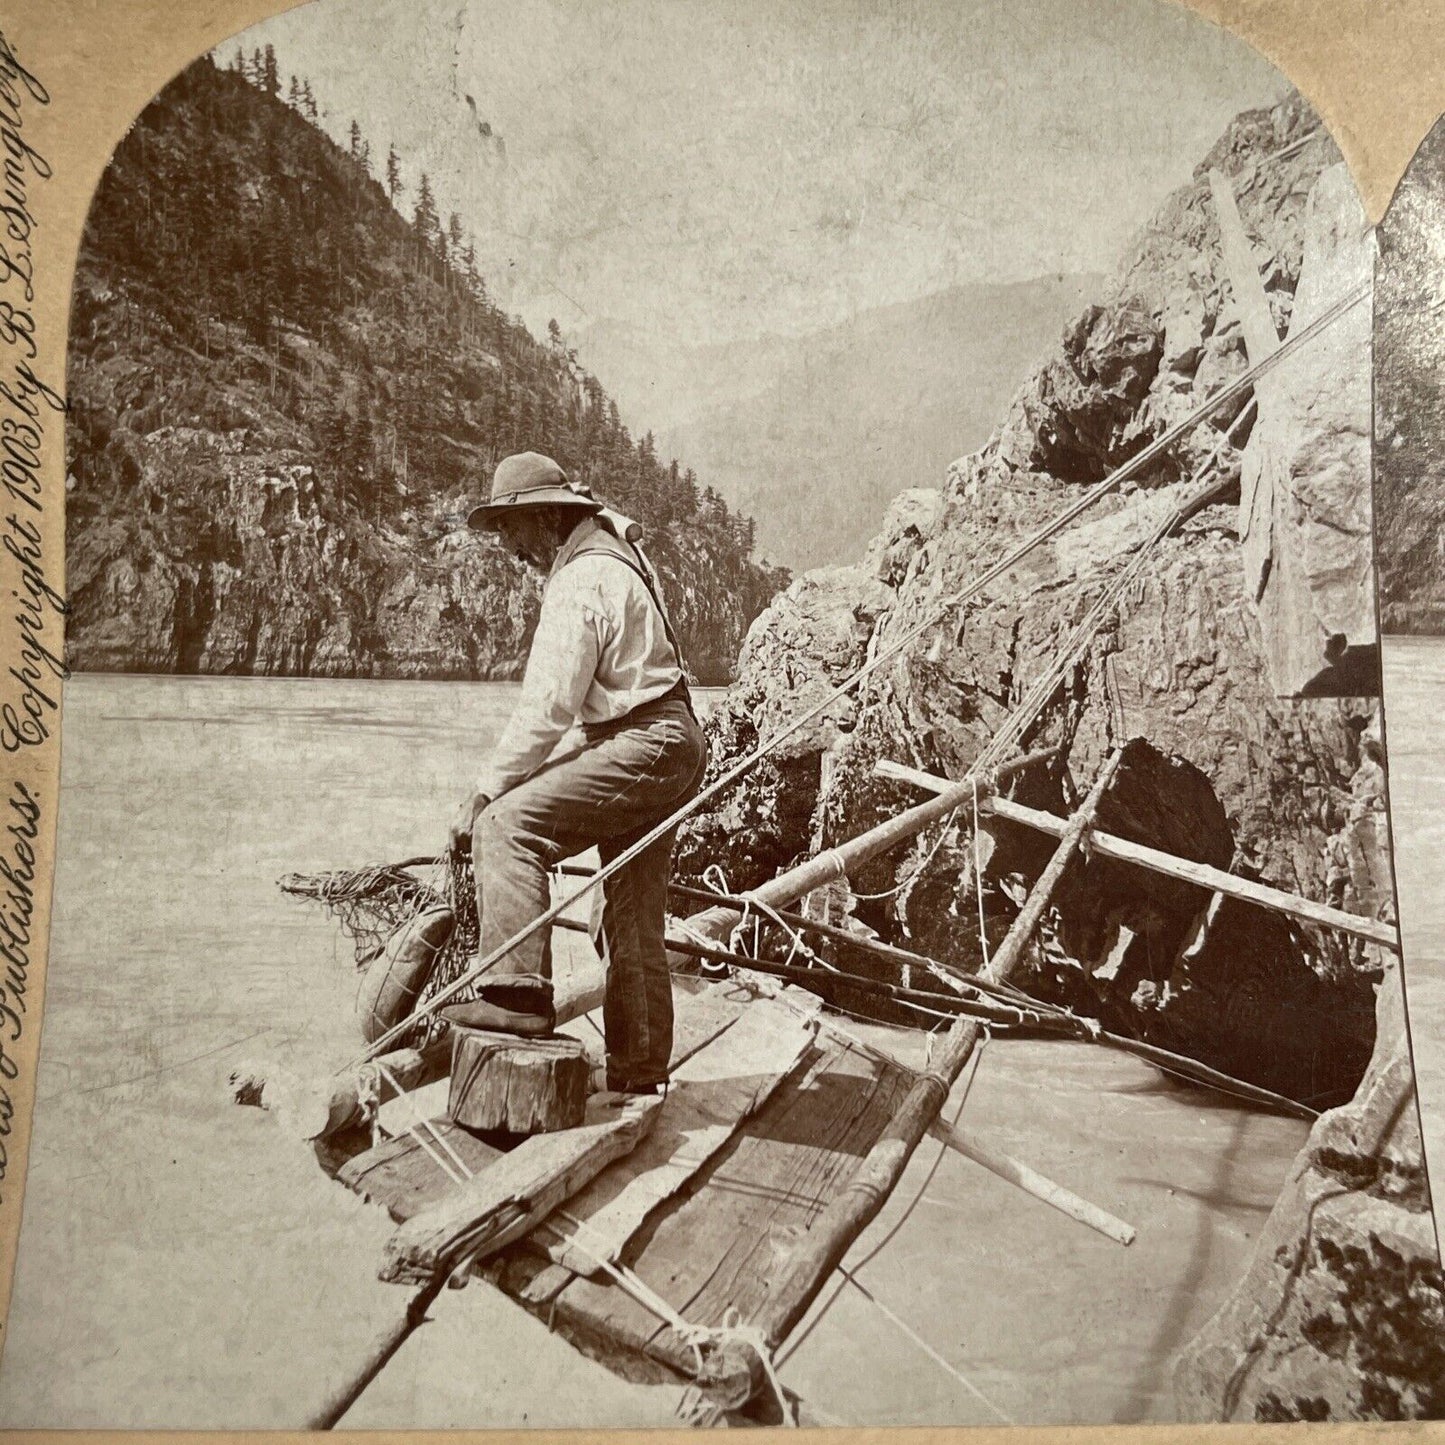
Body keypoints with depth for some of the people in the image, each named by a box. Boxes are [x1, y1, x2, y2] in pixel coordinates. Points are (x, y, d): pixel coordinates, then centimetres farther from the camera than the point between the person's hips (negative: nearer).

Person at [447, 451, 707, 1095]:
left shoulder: (579, 583, -15)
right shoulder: (615, 546, 14)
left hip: (643, 744, -11)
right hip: (673, 744, 11)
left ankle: (520, 993, -23)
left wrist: (484, 793, -16)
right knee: (631, 923, 12)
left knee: (509, 823, -21)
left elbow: (546, 709, -20)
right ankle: (639, 1077, 20)